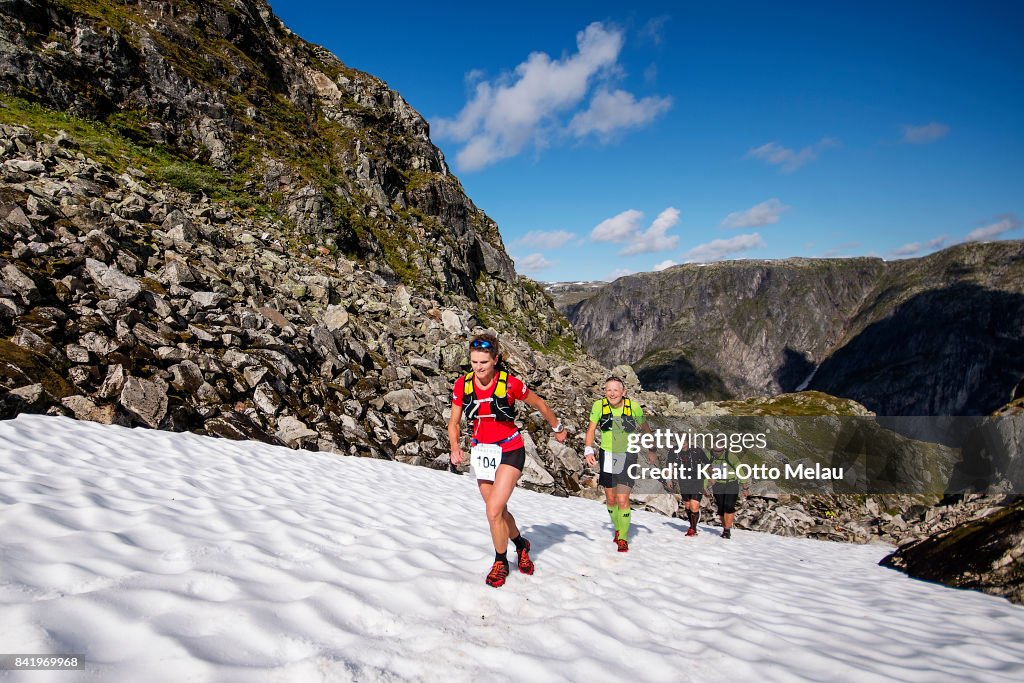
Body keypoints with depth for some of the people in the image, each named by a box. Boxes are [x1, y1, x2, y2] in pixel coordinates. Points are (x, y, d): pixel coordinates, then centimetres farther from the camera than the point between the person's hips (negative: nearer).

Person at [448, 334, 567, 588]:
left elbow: (539, 403, 0)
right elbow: (454, 422, 2)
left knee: (494, 511, -15)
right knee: (499, 511, 16)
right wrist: (455, 447, -17)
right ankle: (521, 545, 45)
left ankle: (501, 562, 10)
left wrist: (557, 428, 14)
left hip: (509, 452, -4)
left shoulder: (510, 384, -18)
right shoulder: (462, 385, -8)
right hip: (481, 452, 5)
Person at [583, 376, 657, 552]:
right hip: (607, 455, 2)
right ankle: (618, 529, 38)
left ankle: (623, 538, 4)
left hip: (627, 456, -2)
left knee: (622, 499, -12)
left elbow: (646, 428, 4)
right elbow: (591, 429, -5)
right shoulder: (599, 405, -11)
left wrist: (651, 451, 14)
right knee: (610, 500, 13)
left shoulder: (633, 406, -13)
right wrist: (588, 450, -21)